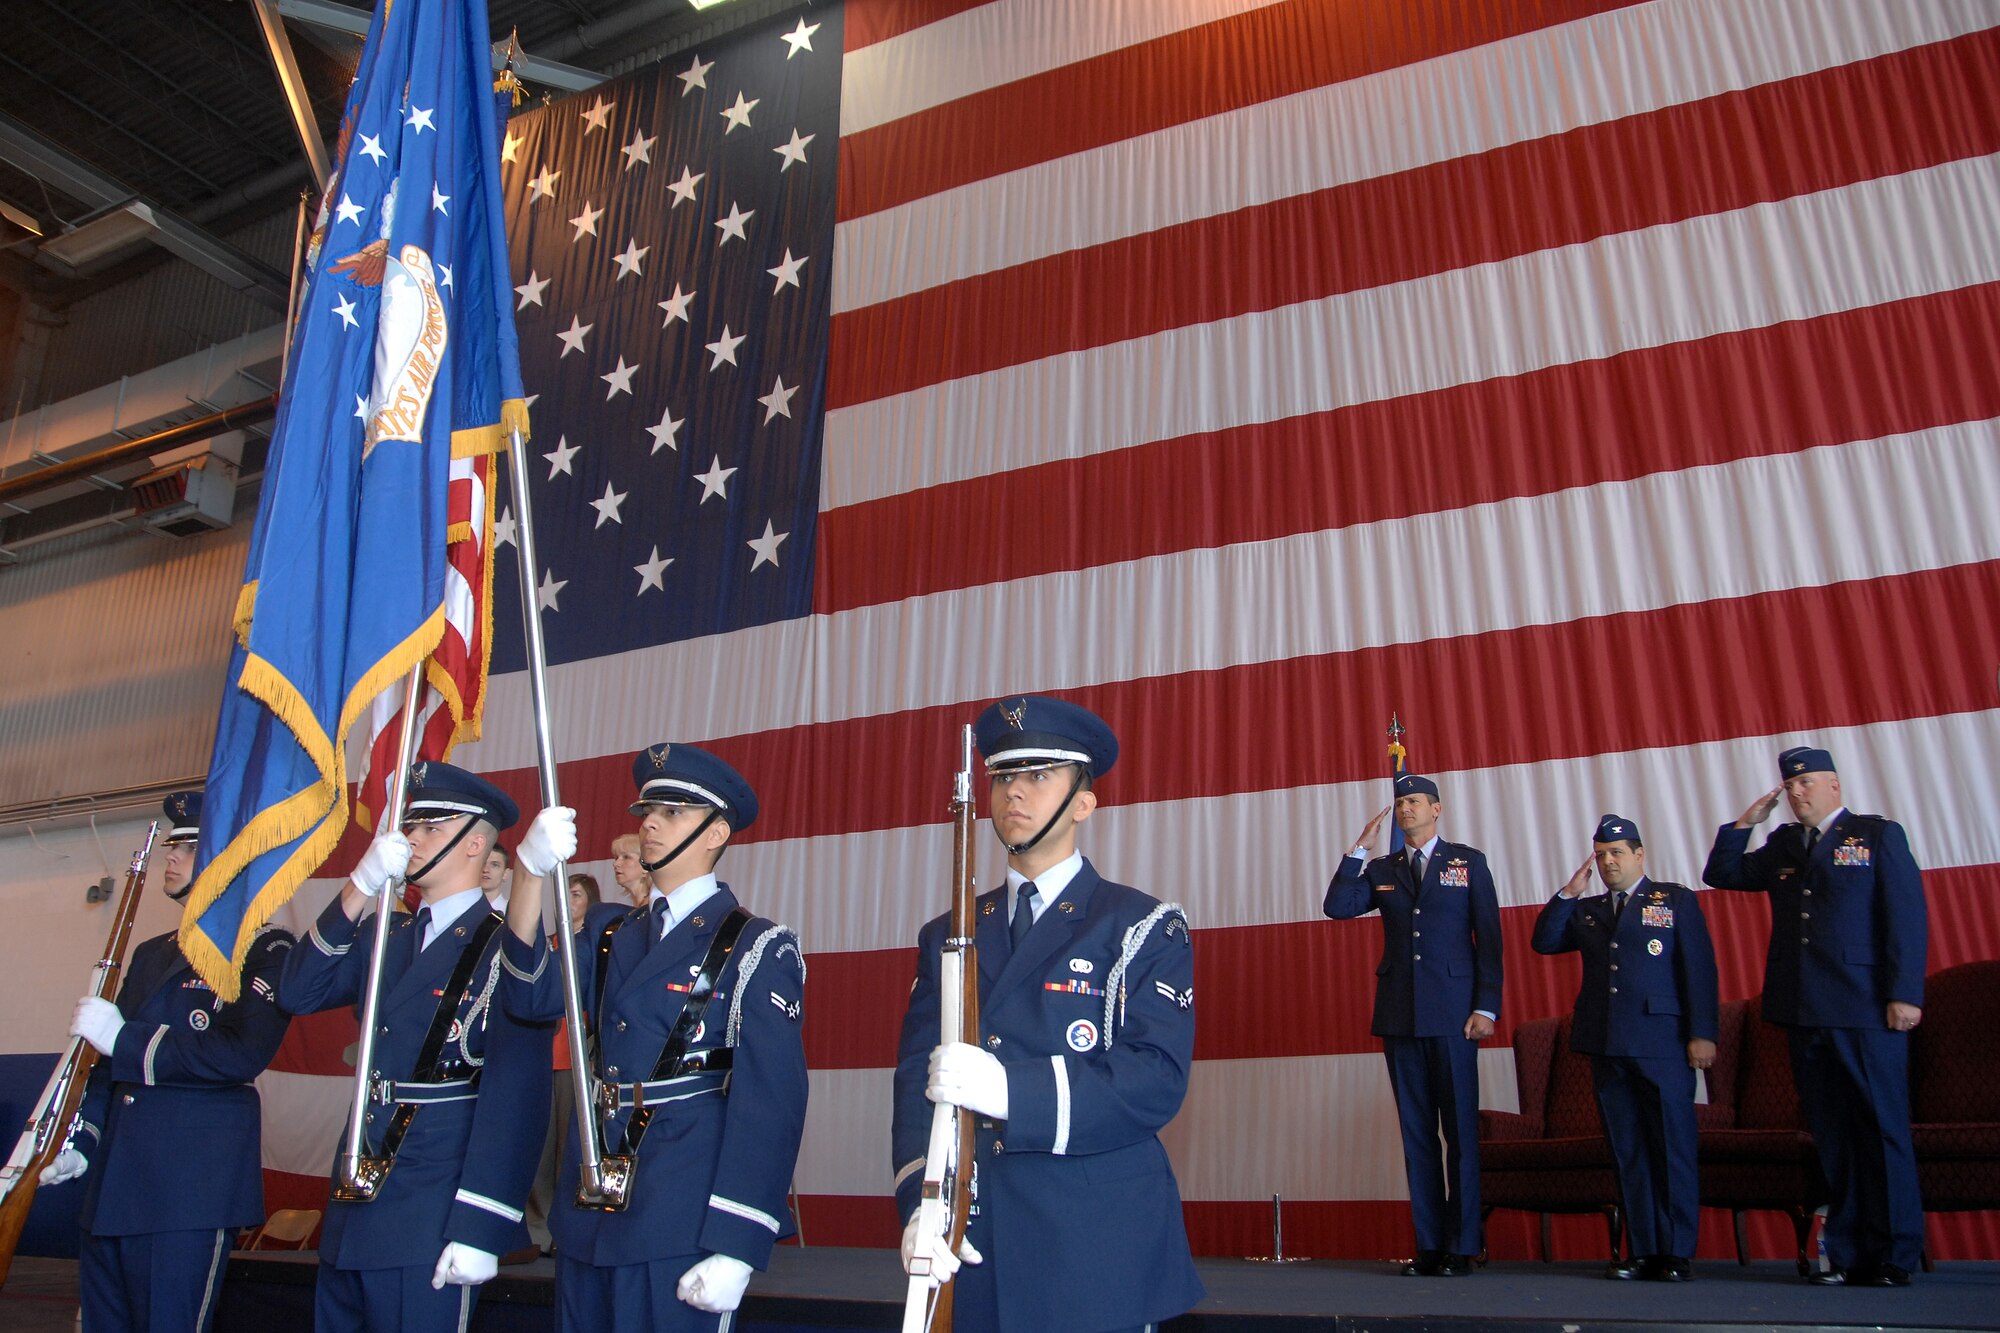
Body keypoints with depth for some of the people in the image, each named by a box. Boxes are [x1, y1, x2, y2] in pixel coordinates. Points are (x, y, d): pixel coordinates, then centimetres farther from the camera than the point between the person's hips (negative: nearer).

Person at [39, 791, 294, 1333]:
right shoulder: (152, 953, 19)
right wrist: (82, 1141, 11)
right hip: (112, 1186, 8)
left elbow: (242, 1055, -20)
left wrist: (124, 1038, -15)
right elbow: (113, 1061, 24)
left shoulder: (264, 950, -7)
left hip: (191, 1186, -8)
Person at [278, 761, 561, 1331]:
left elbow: (514, 1097, -16)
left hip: (433, 1220, -7)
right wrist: (360, 885, -12)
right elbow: (298, 994, -1)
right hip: (355, 1208, 7)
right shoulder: (383, 936, 13)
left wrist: (479, 1231, -20)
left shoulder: (503, 948, -10)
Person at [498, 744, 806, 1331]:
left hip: (679, 1230, -5)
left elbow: (769, 1102, -12)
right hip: (587, 1218, 6)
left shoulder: (757, 948, -6)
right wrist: (532, 869, -15)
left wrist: (734, 1250, -18)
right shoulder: (608, 930, 14)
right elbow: (533, 993, -3)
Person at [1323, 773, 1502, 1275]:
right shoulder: (1381, 870, 14)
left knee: (1460, 1129, 1)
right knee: (1415, 1130, 6)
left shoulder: (1468, 862, 6)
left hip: (1452, 1014, -3)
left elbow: (1489, 939, 1)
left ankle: (1461, 1246, 9)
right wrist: (1360, 850, -3)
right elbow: (1337, 907, -1)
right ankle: (1428, 1244, 12)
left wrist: (1487, 1007, -6)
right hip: (1400, 1016, 3)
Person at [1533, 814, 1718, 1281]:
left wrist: (1702, 1033, -9)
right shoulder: (1586, 911, 18)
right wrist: (1568, 893, 0)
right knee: (1627, 1152, 6)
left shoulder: (1677, 900, 6)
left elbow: (1699, 969, -1)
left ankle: (1677, 1252, 5)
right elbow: (1544, 942, 7)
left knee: (1672, 1148, -2)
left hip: (1662, 1044, -4)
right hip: (1607, 1048, 4)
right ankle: (1642, 1250, 12)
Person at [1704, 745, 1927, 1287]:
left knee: (1882, 1130, -1)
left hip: (1865, 1009, -5)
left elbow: (1908, 915, -5)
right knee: (1830, 1135, 7)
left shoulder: (1878, 834, 2)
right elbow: (1722, 874, 20)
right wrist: (1745, 822, 8)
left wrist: (1905, 994, -12)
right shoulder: (1784, 845, 18)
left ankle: (1895, 1257, 7)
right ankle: (1848, 1256, 11)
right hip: (1805, 1011, 5)